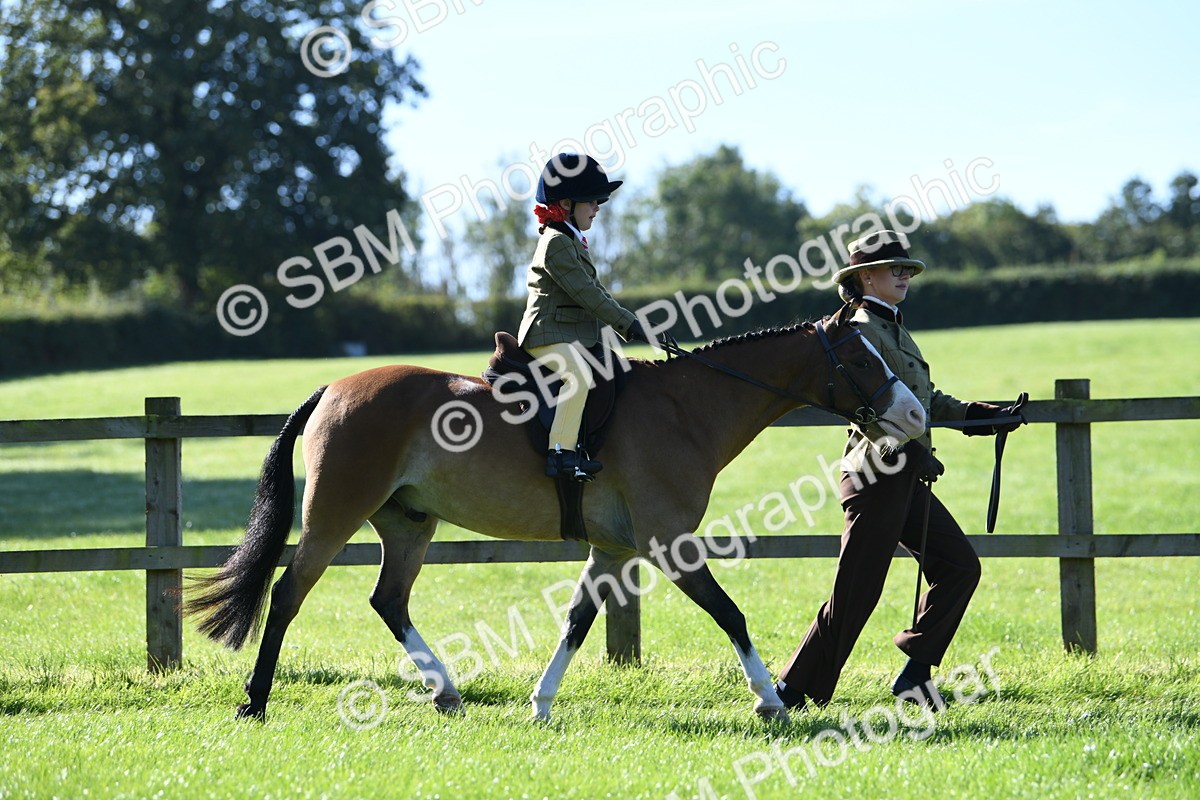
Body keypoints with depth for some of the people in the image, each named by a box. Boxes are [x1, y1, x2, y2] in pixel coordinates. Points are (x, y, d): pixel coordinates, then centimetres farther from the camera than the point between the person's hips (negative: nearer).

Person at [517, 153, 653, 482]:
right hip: (549, 335, -11)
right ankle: (561, 453, -36)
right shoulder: (556, 243, -13)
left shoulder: (573, 242, 20)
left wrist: (630, 325, 14)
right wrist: (629, 323, -20)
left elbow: (596, 292, 23)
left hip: (575, 337, 11)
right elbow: (586, 293, -20)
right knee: (579, 375, -34)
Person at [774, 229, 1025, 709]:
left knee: (960, 565, 6)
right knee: (856, 595, -7)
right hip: (876, 476, -10)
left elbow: (925, 399, 25)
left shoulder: (894, 328, 18)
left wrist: (983, 416, 18)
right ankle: (794, 691, -1)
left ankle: (916, 671, 9)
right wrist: (914, 452, -27)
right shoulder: (861, 331, -11)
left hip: (906, 479, 10)